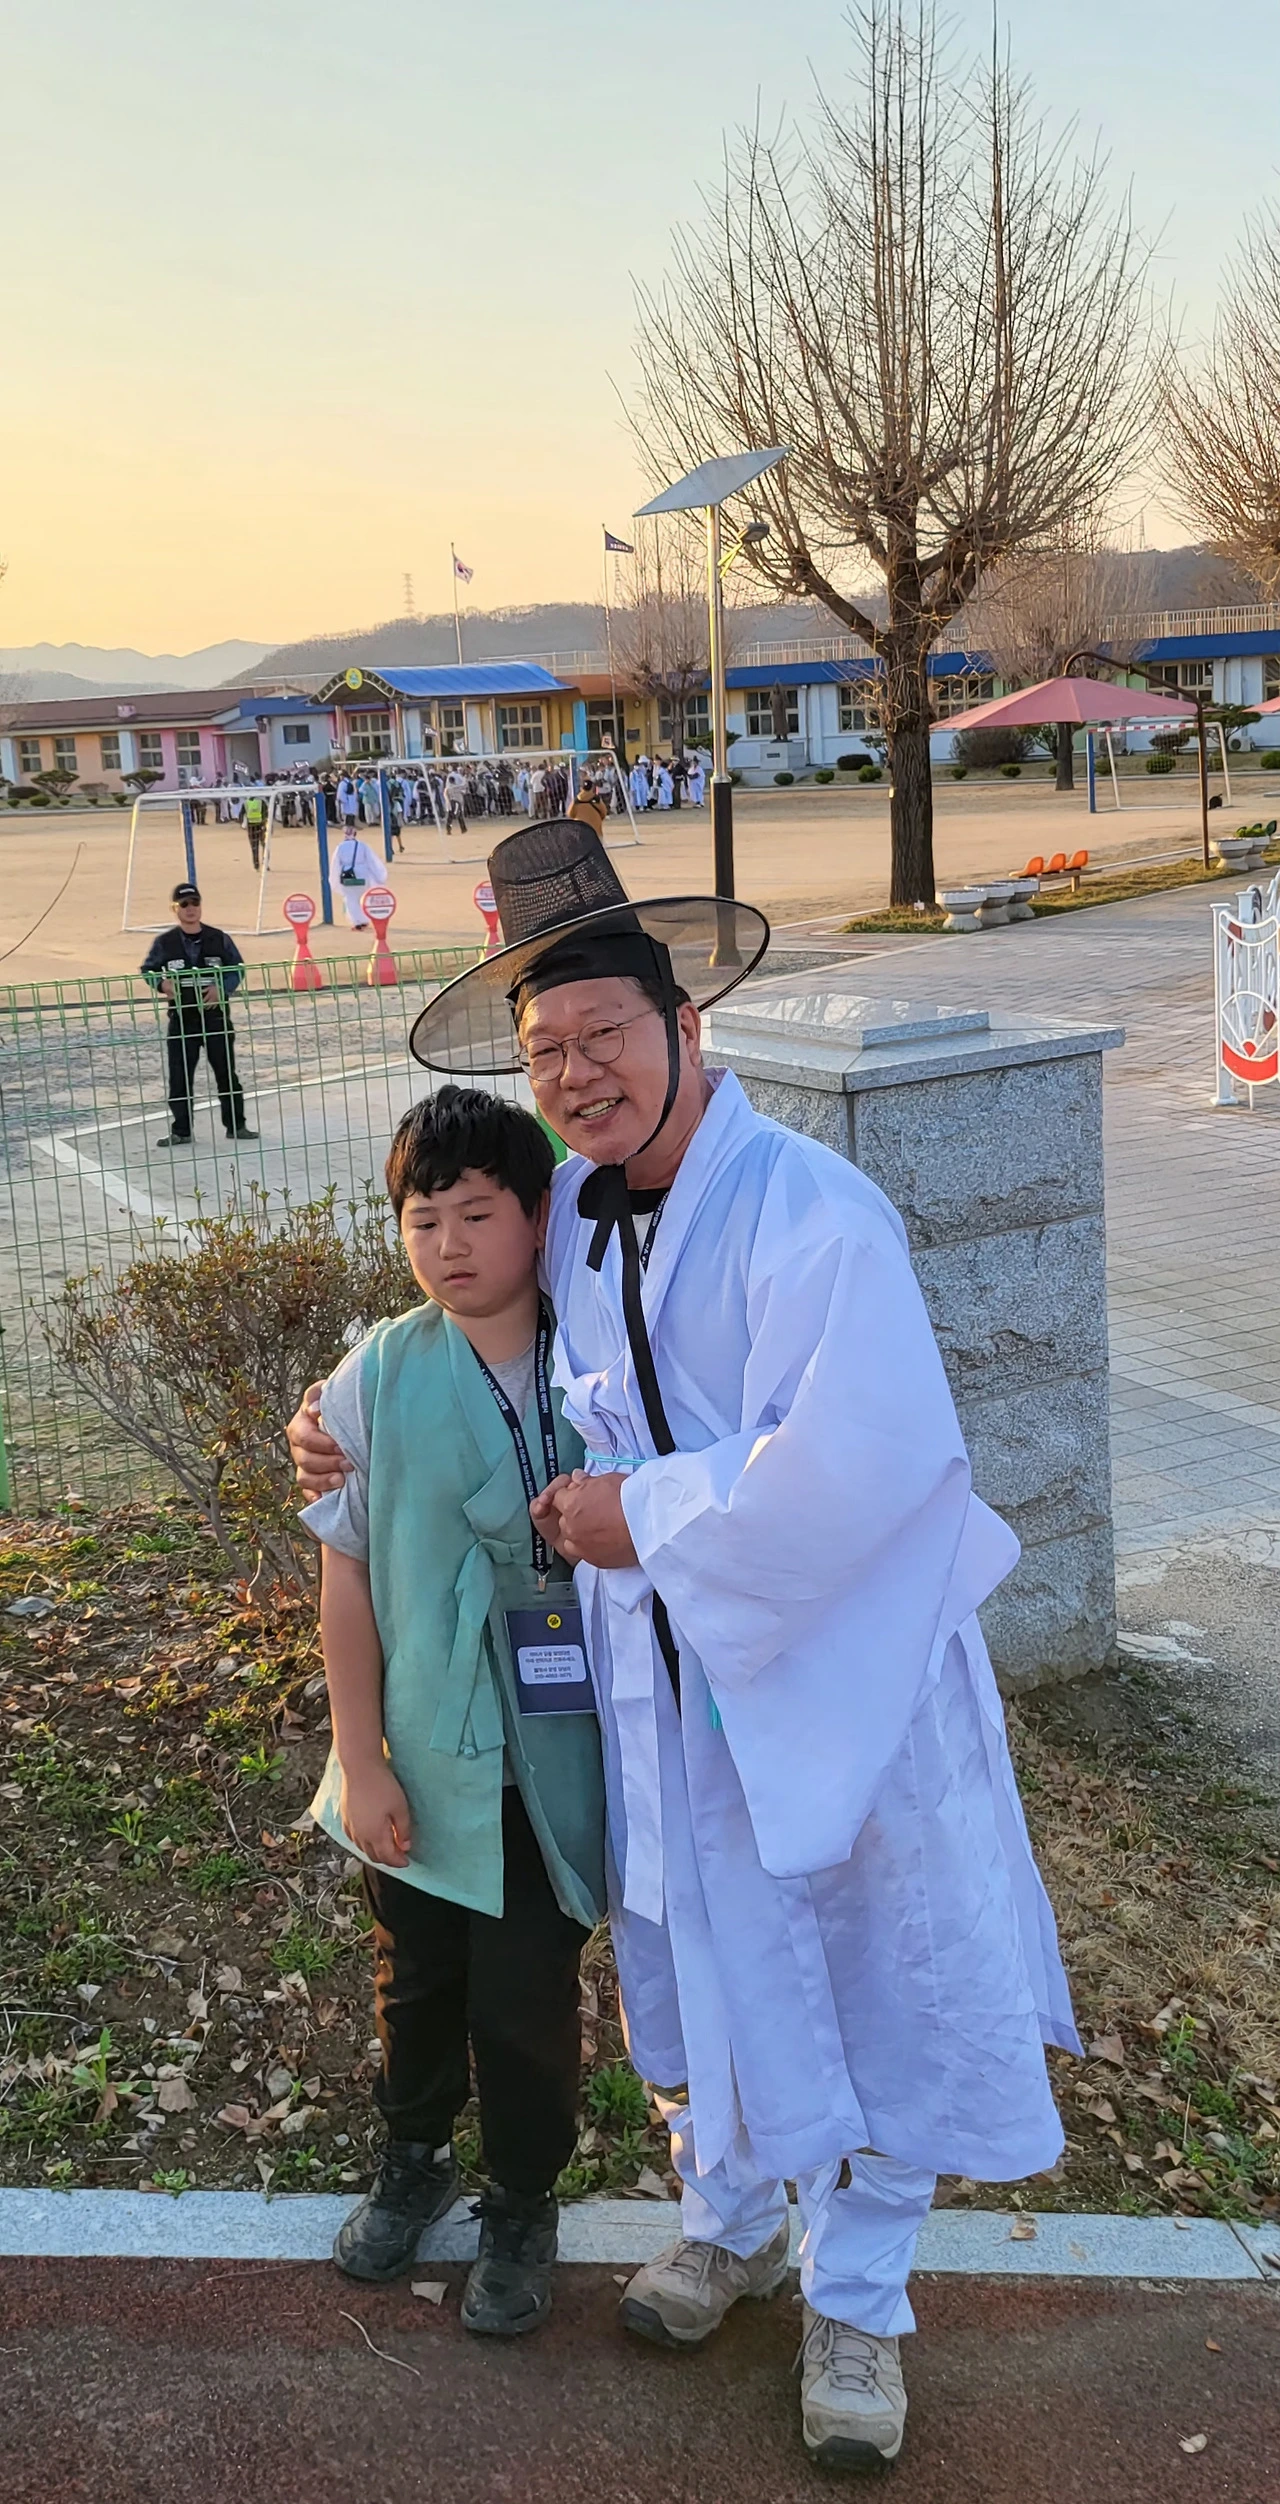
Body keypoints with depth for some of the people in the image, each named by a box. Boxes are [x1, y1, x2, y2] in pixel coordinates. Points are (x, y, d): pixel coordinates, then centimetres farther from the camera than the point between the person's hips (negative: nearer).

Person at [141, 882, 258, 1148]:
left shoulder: (219, 939, 0)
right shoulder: (164, 942, -1)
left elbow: (238, 968, 5)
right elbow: (147, 970, 7)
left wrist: (223, 988, -13)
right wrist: (161, 983, -14)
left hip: (216, 1015, 0)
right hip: (181, 1018, 0)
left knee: (226, 1072, 7)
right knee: (179, 1076, 1)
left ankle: (236, 1125, 17)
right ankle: (181, 1131, 9)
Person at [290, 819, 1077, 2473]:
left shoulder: (811, 1210, -22)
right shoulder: (568, 1216, 1)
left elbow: (860, 1456, -30)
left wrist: (645, 1516, -21)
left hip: (841, 1661, -5)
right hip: (672, 1670, 6)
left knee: (869, 1977, 10)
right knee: (702, 1953, 20)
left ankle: (856, 2302, 33)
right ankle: (730, 2222, 46)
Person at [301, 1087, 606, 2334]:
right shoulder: (376, 1378, -8)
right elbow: (346, 1575, -5)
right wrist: (359, 1758, -5)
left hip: (548, 1761, -1)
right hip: (422, 1759, 1)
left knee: (528, 1998, 8)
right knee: (415, 1976, 19)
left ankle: (521, 2206, 34)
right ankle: (414, 2159, 46)